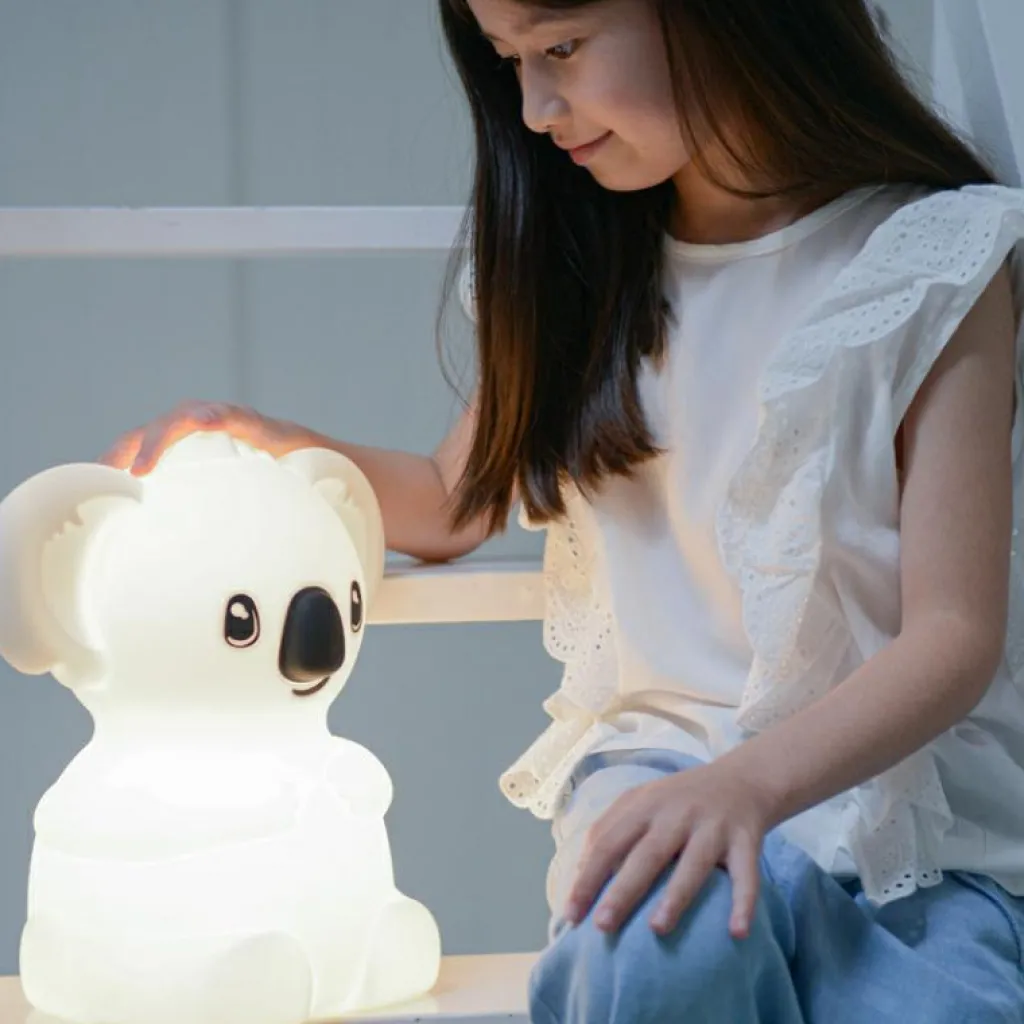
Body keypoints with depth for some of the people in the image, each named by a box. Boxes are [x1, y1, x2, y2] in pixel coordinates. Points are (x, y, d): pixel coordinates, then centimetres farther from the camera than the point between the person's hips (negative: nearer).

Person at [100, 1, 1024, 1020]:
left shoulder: (936, 261, -6)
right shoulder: (577, 261, 10)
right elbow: (457, 502, 26)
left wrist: (749, 782, -29)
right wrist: (268, 448, 6)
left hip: (902, 775, -3)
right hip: (655, 755, 3)